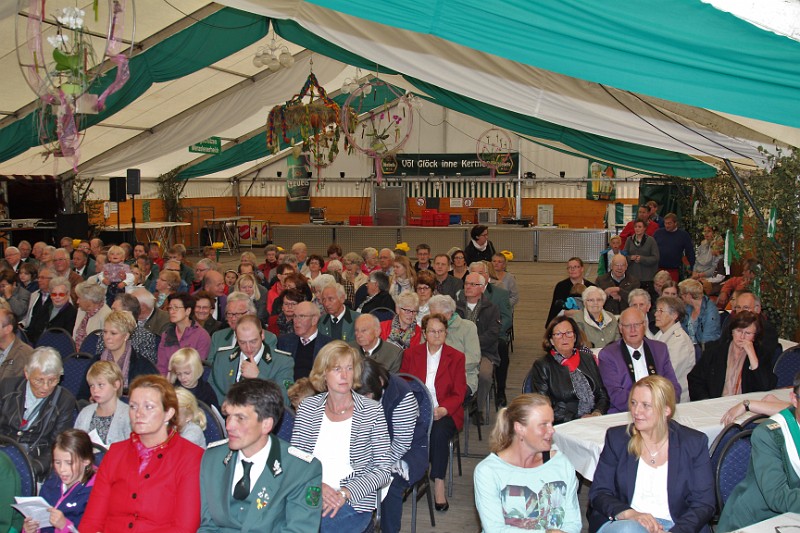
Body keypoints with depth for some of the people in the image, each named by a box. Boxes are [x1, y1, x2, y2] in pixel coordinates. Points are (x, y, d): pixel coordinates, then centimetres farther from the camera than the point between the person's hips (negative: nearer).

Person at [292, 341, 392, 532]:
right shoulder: (308, 407, 7)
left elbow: (384, 470, -1)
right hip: (310, 495, 2)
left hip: (354, 502, -2)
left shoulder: (372, 410, 0)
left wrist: (345, 493, -13)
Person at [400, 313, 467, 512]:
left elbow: (459, 394, 2)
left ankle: (438, 484, -26)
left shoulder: (456, 357, 8)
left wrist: (442, 410, -18)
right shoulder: (411, 354, 12)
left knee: (439, 432, -34)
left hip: (445, 412, -1)